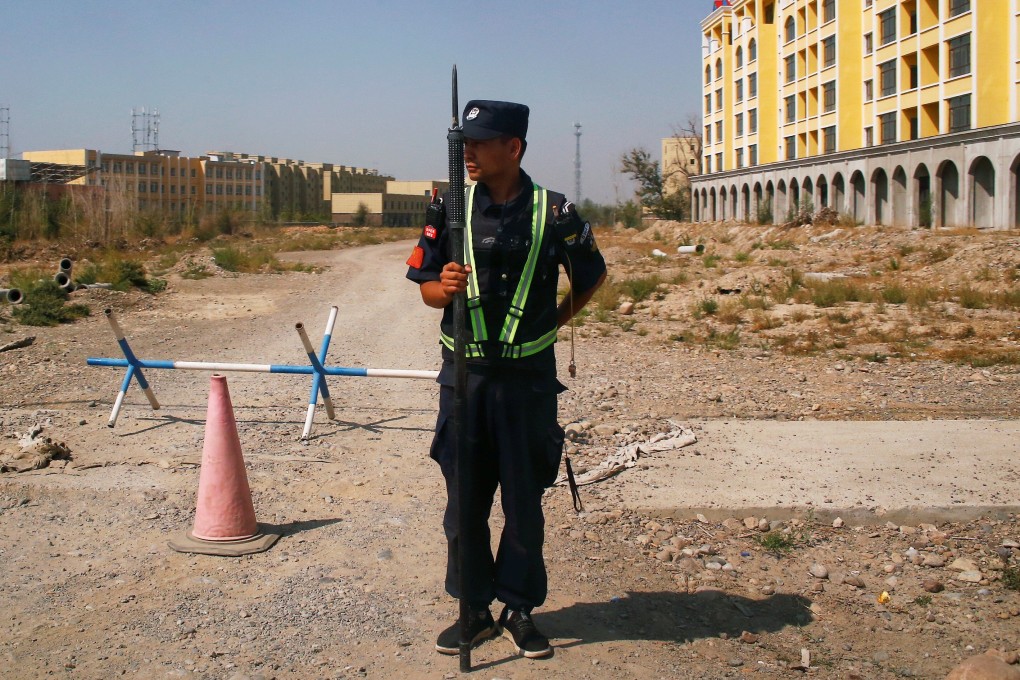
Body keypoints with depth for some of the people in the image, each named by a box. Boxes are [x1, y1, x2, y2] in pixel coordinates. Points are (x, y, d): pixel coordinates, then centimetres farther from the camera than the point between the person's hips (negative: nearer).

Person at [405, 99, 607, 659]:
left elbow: (592, 275, 12)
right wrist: (445, 287, -17)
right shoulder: (450, 209, 2)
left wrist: (554, 320, 4)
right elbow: (426, 288, 4)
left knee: (524, 498, 7)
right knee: (464, 498, 8)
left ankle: (521, 609, 22)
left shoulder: (554, 213, -3)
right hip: (464, 375, 2)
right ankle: (474, 611, 22)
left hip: (527, 376, -1)